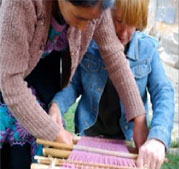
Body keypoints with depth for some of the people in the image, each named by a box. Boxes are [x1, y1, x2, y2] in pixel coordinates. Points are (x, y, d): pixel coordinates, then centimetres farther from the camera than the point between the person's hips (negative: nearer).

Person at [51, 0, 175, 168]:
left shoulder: (147, 48, -13)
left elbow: (163, 93, -19)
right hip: (89, 130, 0)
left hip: (128, 135, 0)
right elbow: (74, 83, -4)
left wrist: (158, 137, -35)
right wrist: (57, 105, -26)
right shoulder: (88, 41, -12)